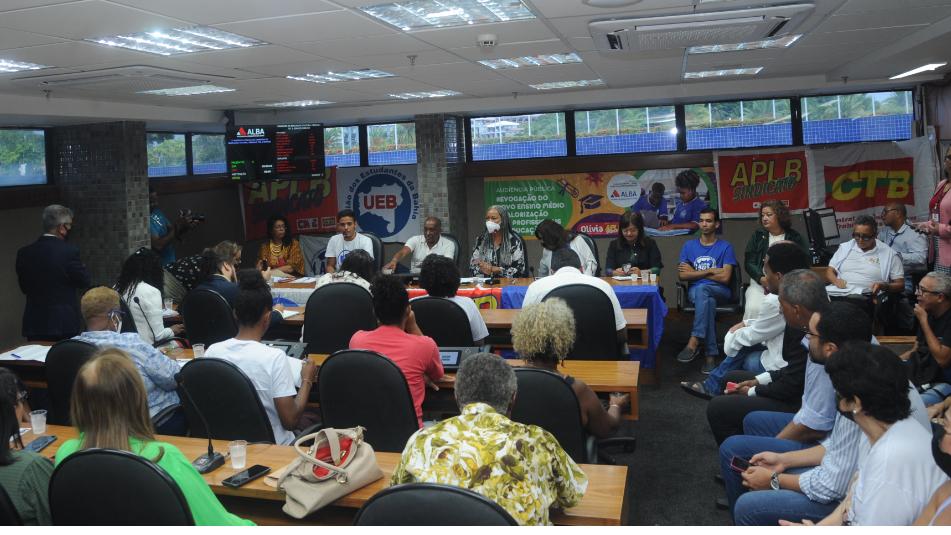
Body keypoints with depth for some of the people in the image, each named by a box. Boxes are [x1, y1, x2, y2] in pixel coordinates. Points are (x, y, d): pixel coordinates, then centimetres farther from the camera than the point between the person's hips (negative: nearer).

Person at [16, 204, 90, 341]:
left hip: (34, 325, 4)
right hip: (65, 325, -4)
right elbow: (84, 282, -3)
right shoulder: (69, 251, -13)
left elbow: (24, 288, 10)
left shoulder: (24, 253, 1)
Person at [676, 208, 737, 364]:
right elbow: (682, 275, 2)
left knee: (701, 289, -38)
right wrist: (710, 271, -6)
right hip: (695, 290, 1)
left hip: (720, 291, -1)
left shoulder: (725, 247, 6)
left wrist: (695, 272, 0)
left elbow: (725, 277, -6)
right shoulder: (689, 246, 14)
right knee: (708, 301, -37)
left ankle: (694, 342, -40)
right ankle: (711, 352, -37)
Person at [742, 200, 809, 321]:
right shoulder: (758, 235, 13)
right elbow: (749, 263, 7)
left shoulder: (795, 237, 9)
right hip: (760, 283, 1)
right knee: (754, 308, -29)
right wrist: (762, 279, -12)